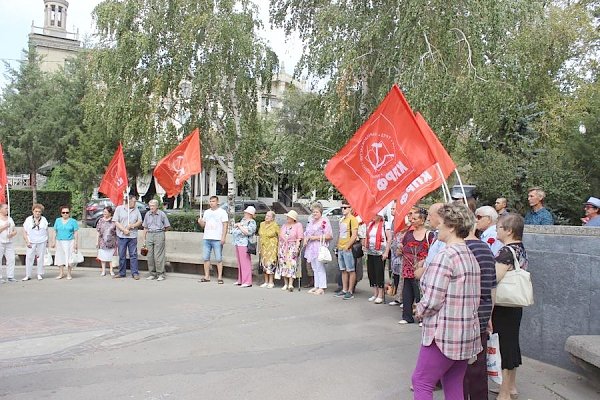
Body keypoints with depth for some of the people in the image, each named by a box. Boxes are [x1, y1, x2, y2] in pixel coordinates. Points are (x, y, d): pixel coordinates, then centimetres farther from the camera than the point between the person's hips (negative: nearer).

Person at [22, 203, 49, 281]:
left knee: (40, 258, 4)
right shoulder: (28, 220, 2)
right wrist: (27, 242, -7)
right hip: (31, 242, -1)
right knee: (29, 258, -5)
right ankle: (27, 275, 1)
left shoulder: (44, 219, 6)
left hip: (42, 242, 1)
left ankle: (40, 274, 12)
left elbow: (46, 231, 12)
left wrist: (47, 241, 9)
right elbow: (24, 232, 2)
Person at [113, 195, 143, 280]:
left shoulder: (136, 210, 9)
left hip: (133, 236, 1)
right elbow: (116, 222, -2)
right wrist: (124, 230, -13)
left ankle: (135, 273, 4)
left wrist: (132, 225, -9)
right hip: (122, 236, -1)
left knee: (133, 255, 1)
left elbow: (140, 222, 10)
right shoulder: (119, 208, 2)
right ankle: (121, 273, 15)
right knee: (121, 255, 5)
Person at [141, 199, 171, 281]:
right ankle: (152, 274, 14)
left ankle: (160, 274, 0)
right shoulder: (147, 214, 10)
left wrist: (160, 231, 8)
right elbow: (145, 228, 16)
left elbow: (168, 227, 4)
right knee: (150, 256, 5)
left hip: (159, 235, -4)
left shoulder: (162, 214, -2)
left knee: (158, 256, -7)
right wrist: (143, 239, 12)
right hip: (149, 235, 4)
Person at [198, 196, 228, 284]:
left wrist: (223, 237, -14)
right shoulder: (206, 212, 16)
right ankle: (206, 276, 13)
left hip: (217, 239, -5)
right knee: (206, 258, 6)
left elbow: (225, 225, -5)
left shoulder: (222, 212, 0)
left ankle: (220, 277, 2)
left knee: (218, 259, -3)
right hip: (206, 238, 5)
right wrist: (200, 222, -1)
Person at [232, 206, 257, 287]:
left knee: (245, 262, -9)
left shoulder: (252, 222, -8)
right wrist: (237, 224, 7)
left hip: (244, 244, -9)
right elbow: (235, 226, 29)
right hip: (238, 243, 9)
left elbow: (247, 232, -22)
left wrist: (239, 226, -12)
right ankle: (240, 280, 19)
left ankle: (247, 282, -7)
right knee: (240, 262, 12)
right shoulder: (243, 219, 18)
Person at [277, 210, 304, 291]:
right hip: (283, 247, 5)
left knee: (291, 264, -15)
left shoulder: (298, 225, 4)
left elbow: (299, 238, -4)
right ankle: (286, 284, 7)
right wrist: (279, 248, 11)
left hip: (292, 247, -5)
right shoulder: (284, 225, 19)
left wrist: (296, 248, -14)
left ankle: (291, 284, -19)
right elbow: (280, 238, 18)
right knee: (283, 264, 0)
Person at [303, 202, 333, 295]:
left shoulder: (324, 221, -8)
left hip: (320, 247, -8)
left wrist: (316, 237, -15)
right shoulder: (311, 221, 17)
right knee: (314, 268, 11)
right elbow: (307, 233, 27)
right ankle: (316, 286, 17)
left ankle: (322, 288, -3)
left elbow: (329, 236, -13)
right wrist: (305, 239, 5)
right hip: (311, 248, 8)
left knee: (320, 267, -7)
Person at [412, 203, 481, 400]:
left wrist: (420, 311, 1)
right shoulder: (471, 256, 10)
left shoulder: (446, 255, -17)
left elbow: (432, 300, -20)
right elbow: (474, 298, 14)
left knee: (421, 382, 2)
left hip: (445, 333, -9)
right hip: (467, 333, 9)